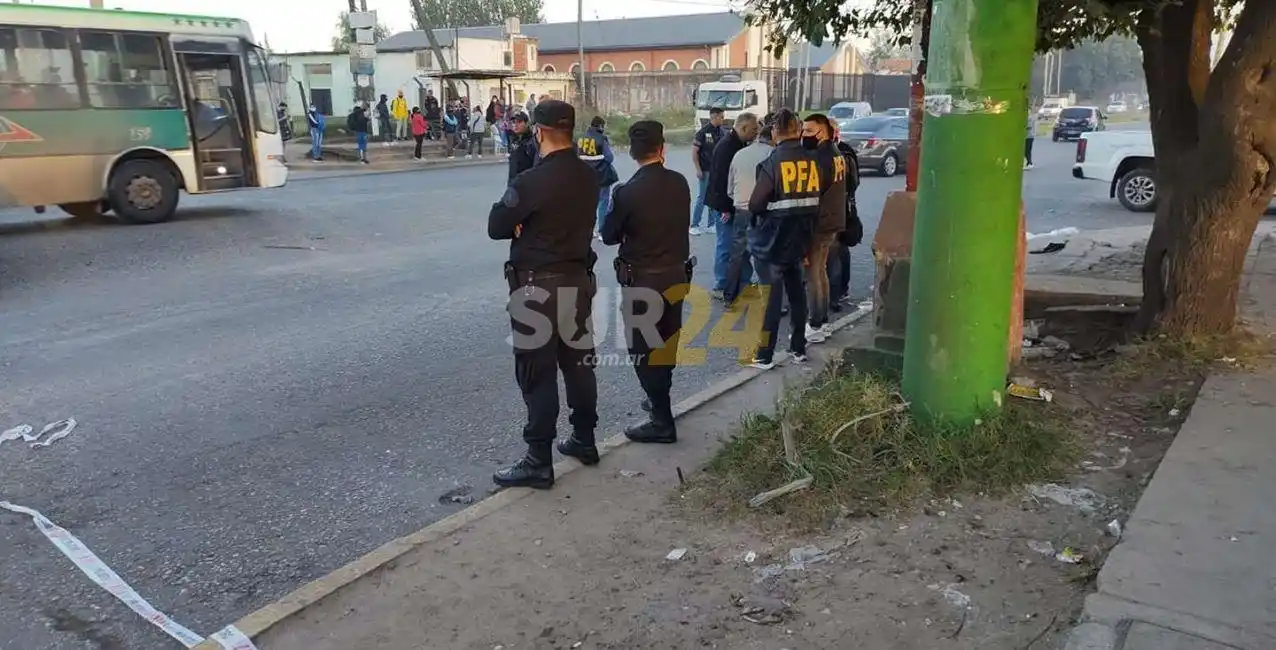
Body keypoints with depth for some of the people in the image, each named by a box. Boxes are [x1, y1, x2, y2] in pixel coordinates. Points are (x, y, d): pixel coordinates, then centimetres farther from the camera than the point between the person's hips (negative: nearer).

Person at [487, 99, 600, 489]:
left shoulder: (530, 182, -19)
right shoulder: (588, 177, 2)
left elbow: (496, 227, -11)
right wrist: (534, 225, -1)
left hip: (538, 286, -7)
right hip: (578, 279, 7)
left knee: (538, 373, 0)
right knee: (578, 363, 17)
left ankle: (539, 462, 7)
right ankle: (584, 441, 31)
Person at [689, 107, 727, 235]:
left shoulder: (721, 132, 6)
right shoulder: (703, 132, -10)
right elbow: (694, 152, -10)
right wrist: (698, 170, -13)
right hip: (706, 170, -6)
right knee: (702, 197, -1)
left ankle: (710, 224, 19)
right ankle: (694, 225, 8)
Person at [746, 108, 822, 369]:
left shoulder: (773, 162, -17)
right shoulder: (812, 160, -2)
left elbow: (755, 204, -18)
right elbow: (816, 198, 2)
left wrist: (759, 213, 4)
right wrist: (805, 224, 12)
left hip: (773, 240, -5)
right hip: (799, 239, 5)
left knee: (771, 296, 1)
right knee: (796, 292, 17)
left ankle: (764, 355, 6)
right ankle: (798, 347, 27)